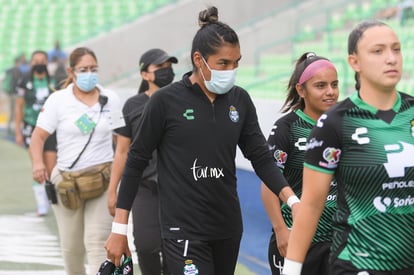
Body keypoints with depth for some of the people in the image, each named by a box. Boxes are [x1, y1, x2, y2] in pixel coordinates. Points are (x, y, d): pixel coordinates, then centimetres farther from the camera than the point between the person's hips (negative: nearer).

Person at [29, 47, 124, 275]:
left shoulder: (111, 99, 6)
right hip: (67, 182, 0)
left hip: (103, 178, 0)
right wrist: (37, 162, -22)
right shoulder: (58, 100, 1)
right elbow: (38, 136, -3)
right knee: (71, 247, 8)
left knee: (97, 241, -13)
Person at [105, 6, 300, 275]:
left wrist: (293, 201, -11)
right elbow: (136, 162, -2)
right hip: (184, 230, -5)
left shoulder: (240, 100, 4)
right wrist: (119, 229, -3)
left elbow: (261, 157, 6)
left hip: (228, 227, 5)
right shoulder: (166, 101, -8)